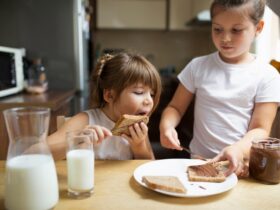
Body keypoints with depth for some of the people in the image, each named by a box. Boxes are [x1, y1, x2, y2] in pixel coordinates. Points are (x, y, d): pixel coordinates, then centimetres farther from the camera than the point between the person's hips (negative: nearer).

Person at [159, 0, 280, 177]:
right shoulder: (198, 66, 2)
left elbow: (260, 129, -6)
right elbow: (175, 108, 6)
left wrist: (238, 150, -26)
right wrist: (166, 126, -15)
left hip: (240, 163, 0)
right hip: (199, 159, 1)